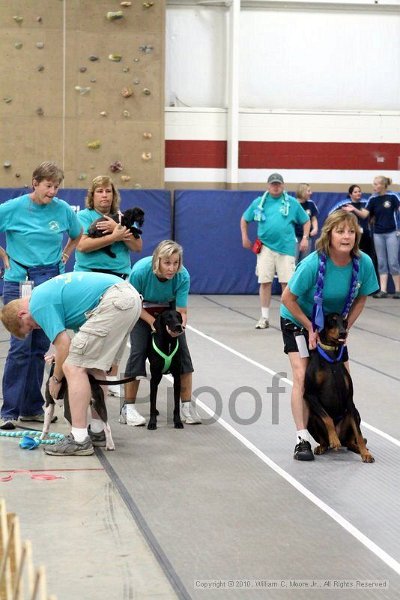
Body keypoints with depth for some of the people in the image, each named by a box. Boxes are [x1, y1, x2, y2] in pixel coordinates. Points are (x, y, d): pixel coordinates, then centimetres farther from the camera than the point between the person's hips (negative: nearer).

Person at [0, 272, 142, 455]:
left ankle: (79, 440, -8)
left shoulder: (39, 304, -2)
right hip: (130, 296, 11)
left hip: (113, 302, -11)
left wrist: (56, 378, 12)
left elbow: (63, 345, -4)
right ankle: (96, 431, 27)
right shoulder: (47, 291, 27)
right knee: (94, 366, 23)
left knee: (74, 368, -7)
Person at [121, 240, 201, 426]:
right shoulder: (140, 271, -36)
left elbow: (181, 312, -28)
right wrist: (153, 322, -30)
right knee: (138, 350, -15)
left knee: (182, 349, -10)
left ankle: (187, 405, -1)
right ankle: (128, 408, -8)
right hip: (142, 308, -2)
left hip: (168, 307, 2)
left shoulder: (182, 276, -31)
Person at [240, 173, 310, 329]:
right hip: (266, 247, 1)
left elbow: (306, 221, 12)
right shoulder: (259, 202, 9)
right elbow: (244, 219, 20)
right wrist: (244, 237, 12)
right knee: (265, 282, 0)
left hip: (286, 247, -1)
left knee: (286, 283, -3)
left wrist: (305, 238, 1)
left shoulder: (292, 202, 6)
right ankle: (264, 318, 8)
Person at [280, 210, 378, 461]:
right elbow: (288, 299, -22)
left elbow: (361, 298, -4)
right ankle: (302, 439, -13)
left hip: (334, 324, 4)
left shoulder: (364, 263, -22)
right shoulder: (313, 264, -33)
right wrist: (311, 329, -18)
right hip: (298, 320, -4)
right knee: (302, 376, -17)